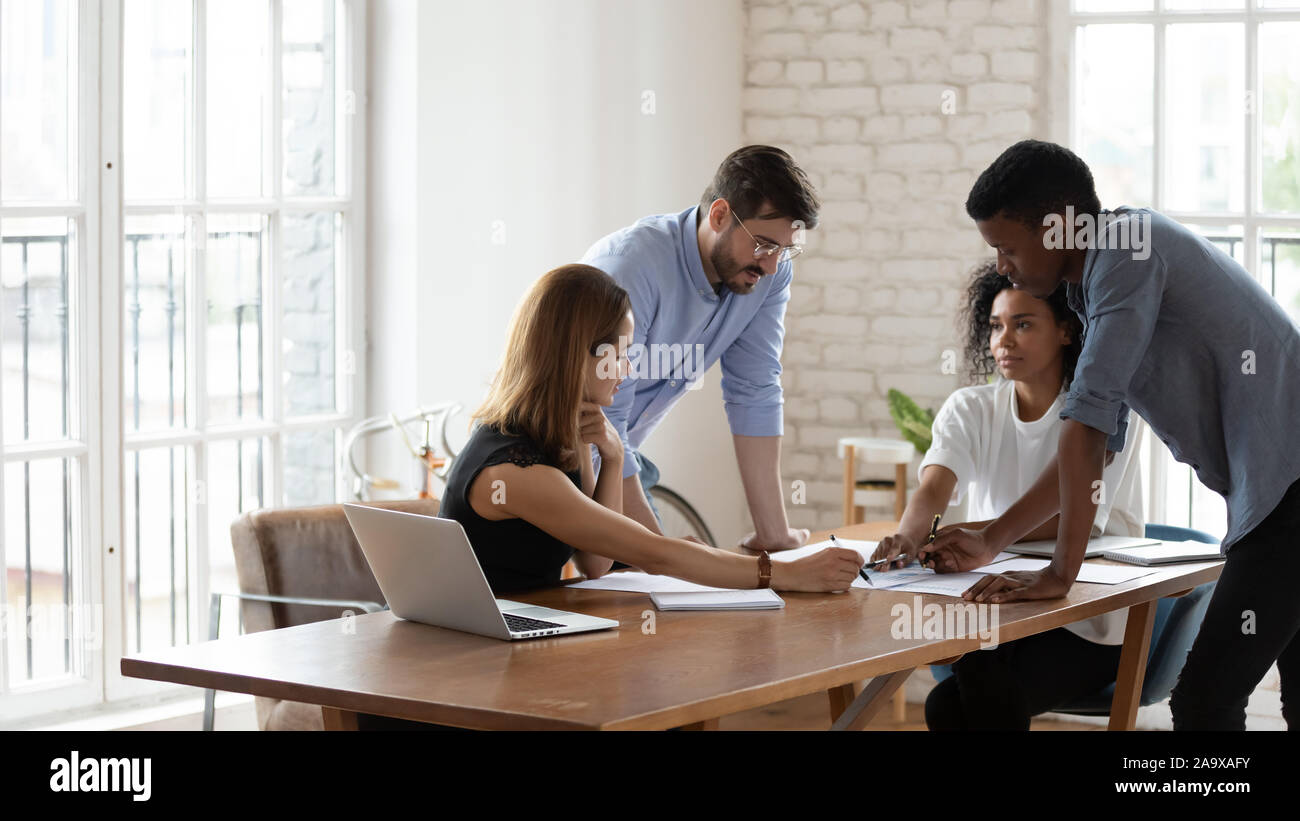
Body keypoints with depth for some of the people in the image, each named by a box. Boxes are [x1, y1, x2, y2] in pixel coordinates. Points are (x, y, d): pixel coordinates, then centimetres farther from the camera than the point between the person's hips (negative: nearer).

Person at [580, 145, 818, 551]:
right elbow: (598, 422, -32)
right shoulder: (633, 266, -32)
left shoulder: (770, 272, -12)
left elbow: (754, 394, -8)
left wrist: (773, 533, -11)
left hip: (621, 454, 6)